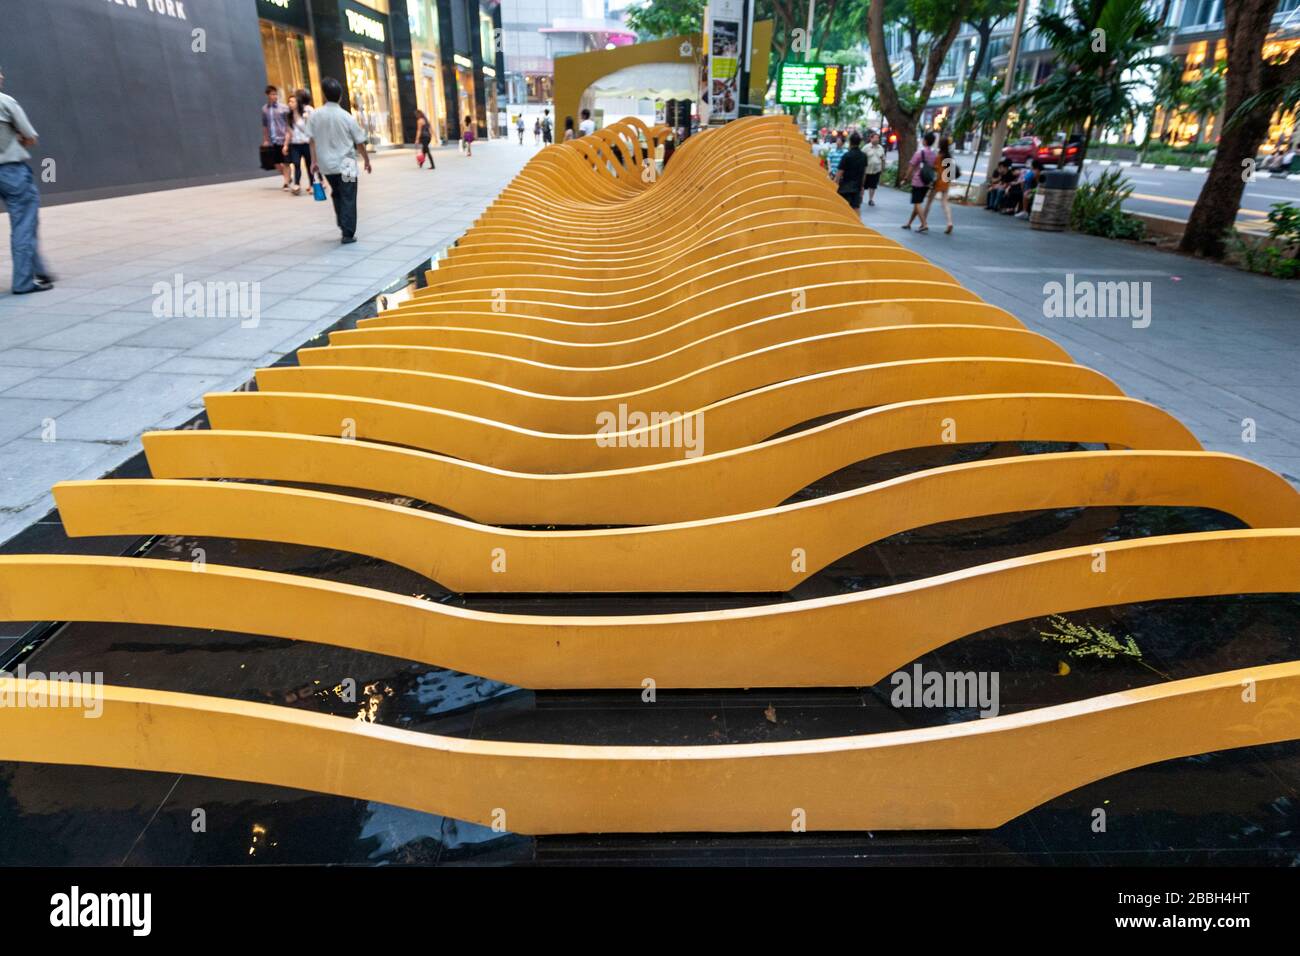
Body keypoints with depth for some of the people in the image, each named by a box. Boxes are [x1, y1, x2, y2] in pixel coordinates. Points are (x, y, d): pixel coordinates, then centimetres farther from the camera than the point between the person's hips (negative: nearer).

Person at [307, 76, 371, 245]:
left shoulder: (314, 116, -2)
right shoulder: (347, 117, -8)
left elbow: (312, 141, 0)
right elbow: (359, 143, -2)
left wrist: (314, 162, 9)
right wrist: (366, 160, 12)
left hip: (326, 164, 3)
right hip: (345, 164, -3)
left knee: (337, 195, 22)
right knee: (348, 199, 2)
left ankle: (342, 226, 24)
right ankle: (348, 234, -2)